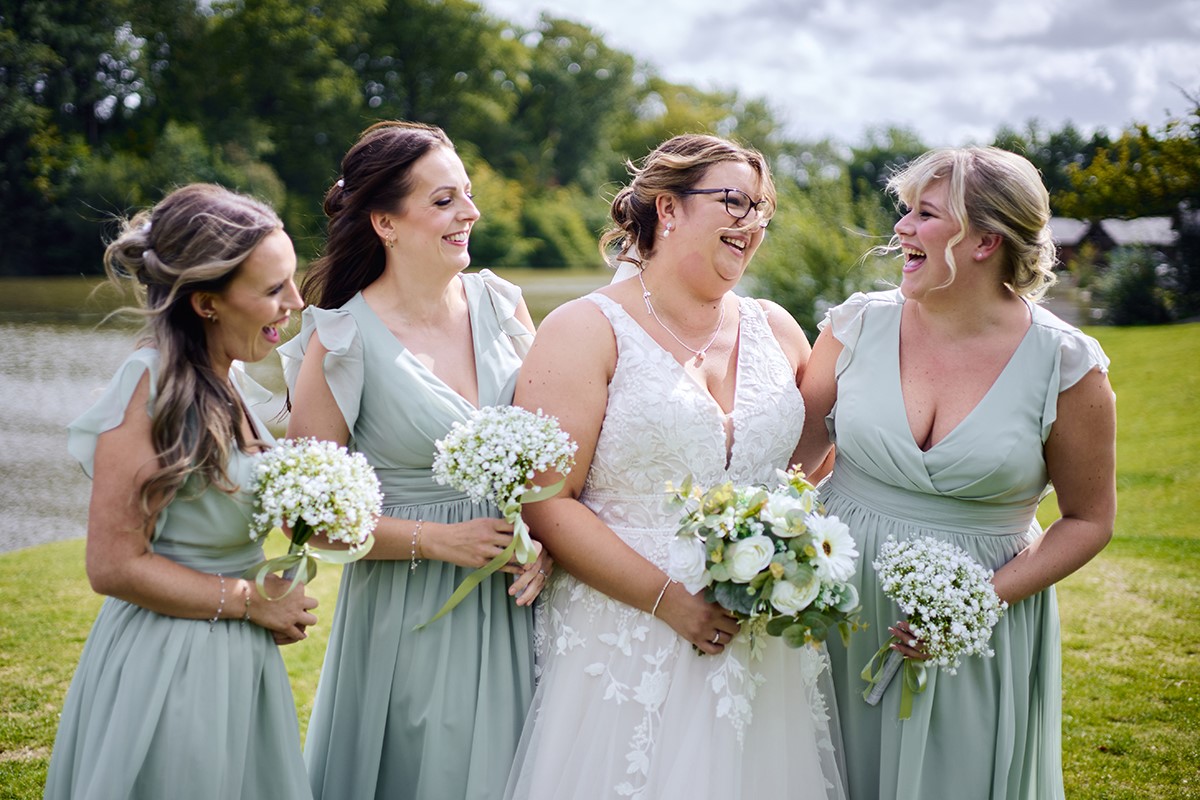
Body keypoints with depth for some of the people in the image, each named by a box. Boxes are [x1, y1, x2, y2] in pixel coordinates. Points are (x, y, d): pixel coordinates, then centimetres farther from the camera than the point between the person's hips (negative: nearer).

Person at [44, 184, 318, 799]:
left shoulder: (228, 383, 6)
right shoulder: (151, 386, -19)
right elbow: (114, 565, -20)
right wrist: (251, 601, -12)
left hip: (239, 661, 8)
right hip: (168, 670, -8)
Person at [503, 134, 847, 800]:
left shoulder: (775, 331, 11)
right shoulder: (586, 332, -5)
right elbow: (548, 502, -12)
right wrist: (668, 599, -18)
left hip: (763, 645, 5)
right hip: (628, 654, -4)